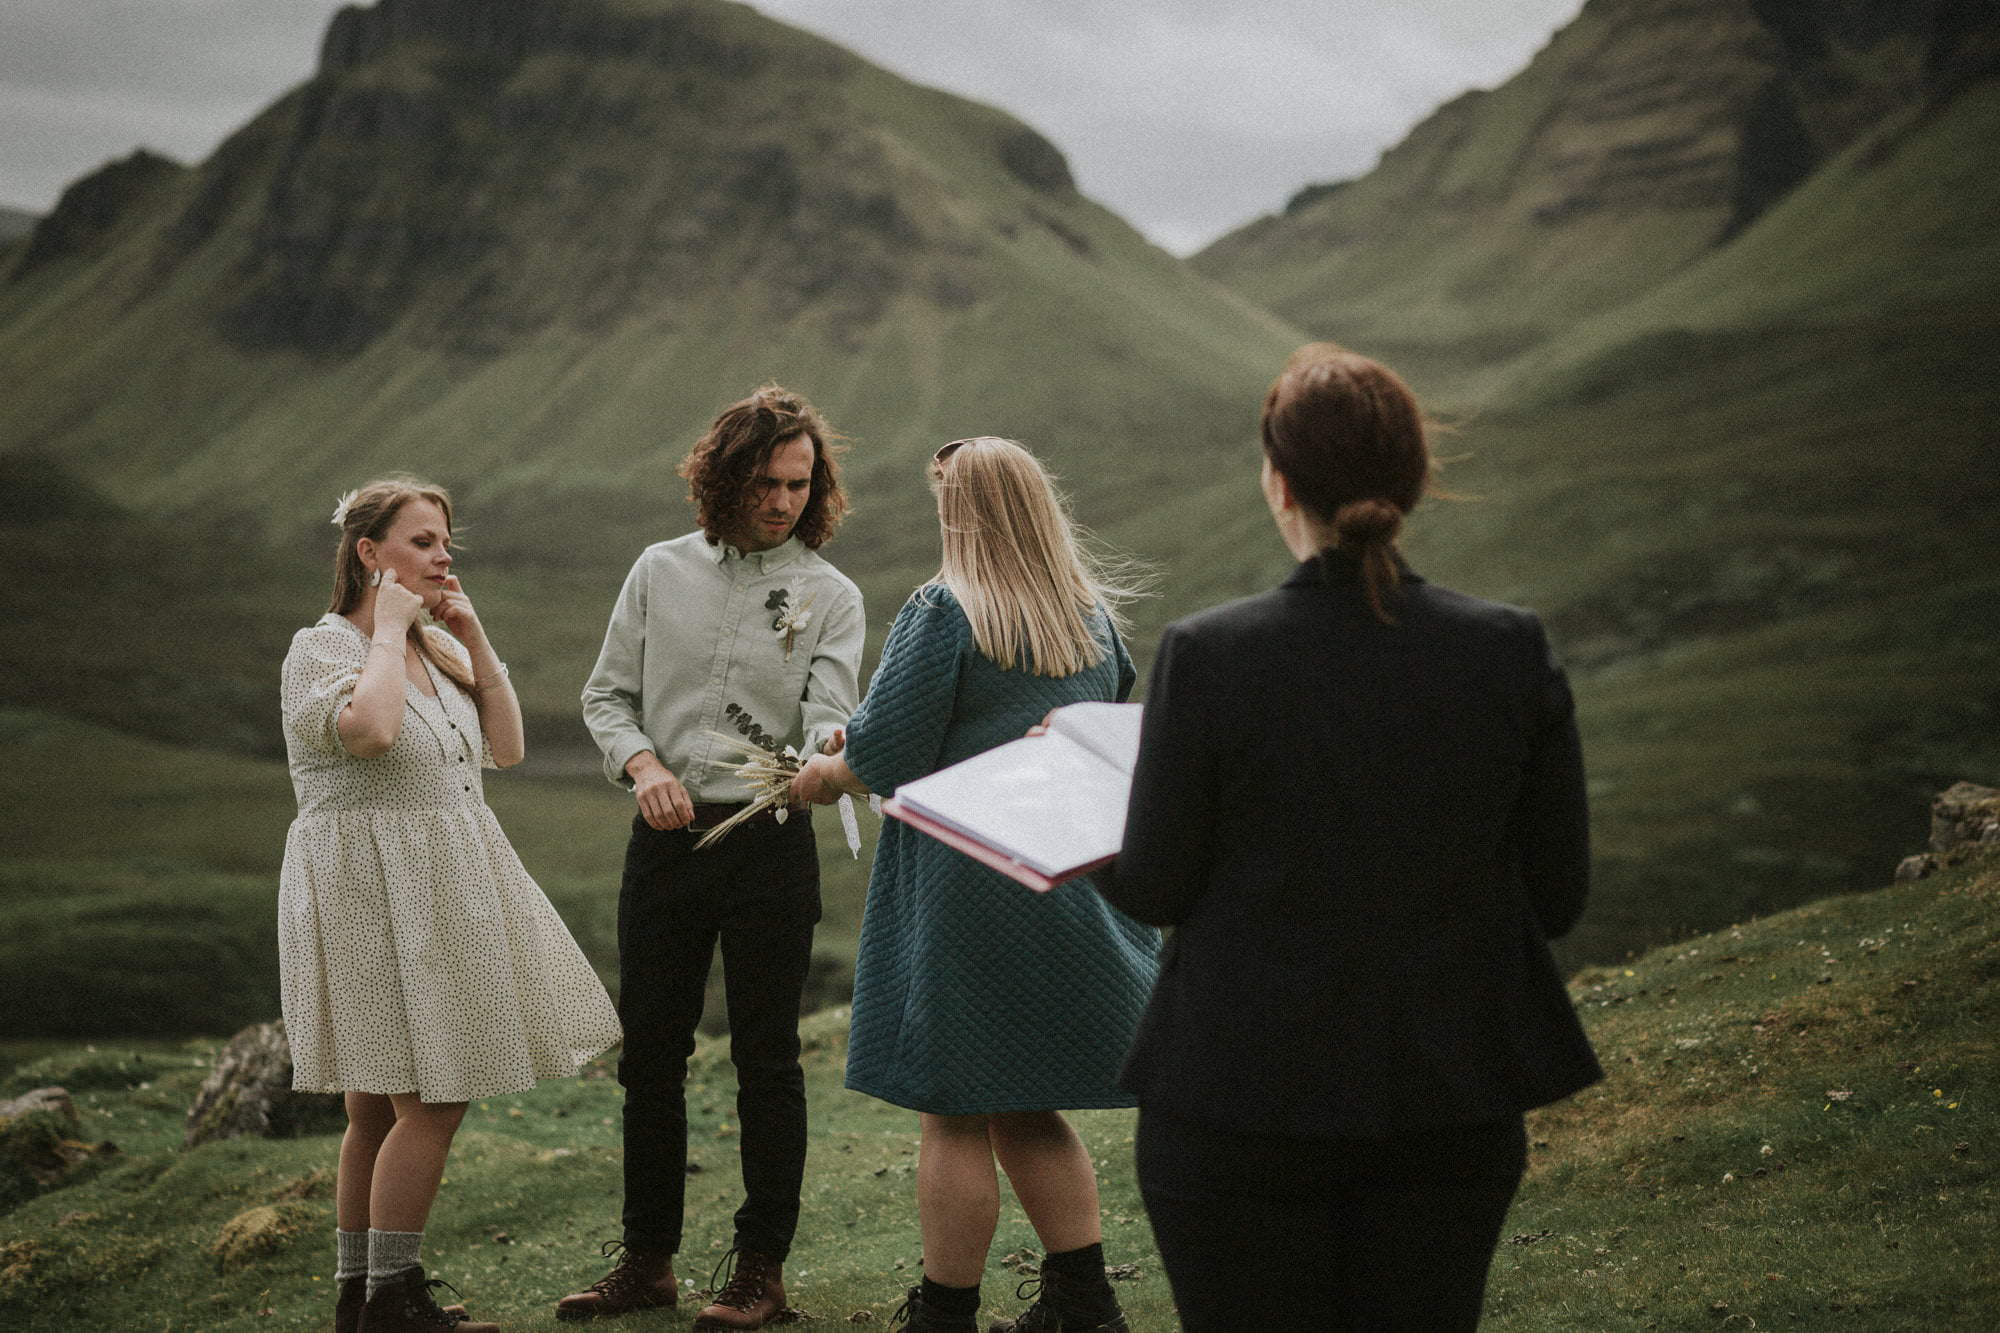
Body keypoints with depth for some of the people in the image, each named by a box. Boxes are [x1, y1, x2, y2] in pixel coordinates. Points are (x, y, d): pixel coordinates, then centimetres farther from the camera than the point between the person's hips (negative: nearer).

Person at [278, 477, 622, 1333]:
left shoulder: (438, 648, 14)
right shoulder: (320, 648, -10)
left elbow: (508, 748, 10)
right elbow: (369, 729, -31)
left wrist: (475, 642, 3)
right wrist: (389, 630, -17)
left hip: (440, 890, 8)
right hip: (372, 889, -8)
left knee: (378, 1104, 13)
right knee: (430, 1100, -11)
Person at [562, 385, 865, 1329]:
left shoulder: (828, 596, 1)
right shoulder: (662, 572, 7)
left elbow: (829, 714, -11)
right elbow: (607, 695, 10)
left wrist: (829, 749, -35)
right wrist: (644, 765, -9)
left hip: (770, 840, -3)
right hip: (665, 837, 3)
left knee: (766, 1059, 2)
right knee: (650, 1050, 8)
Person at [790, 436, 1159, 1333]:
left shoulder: (943, 613, -11)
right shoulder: (1094, 613, 10)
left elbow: (885, 753, -14)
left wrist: (826, 776, 7)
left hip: (969, 896, -7)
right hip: (1075, 883, 7)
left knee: (955, 1117, 1)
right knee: (1030, 1111, 16)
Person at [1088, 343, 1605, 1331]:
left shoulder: (1207, 658, -15)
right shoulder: (1512, 653, -8)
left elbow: (1153, 890, -6)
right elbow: (1556, 894, -1)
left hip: (1240, 1106, -2)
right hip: (1453, 1104, 3)